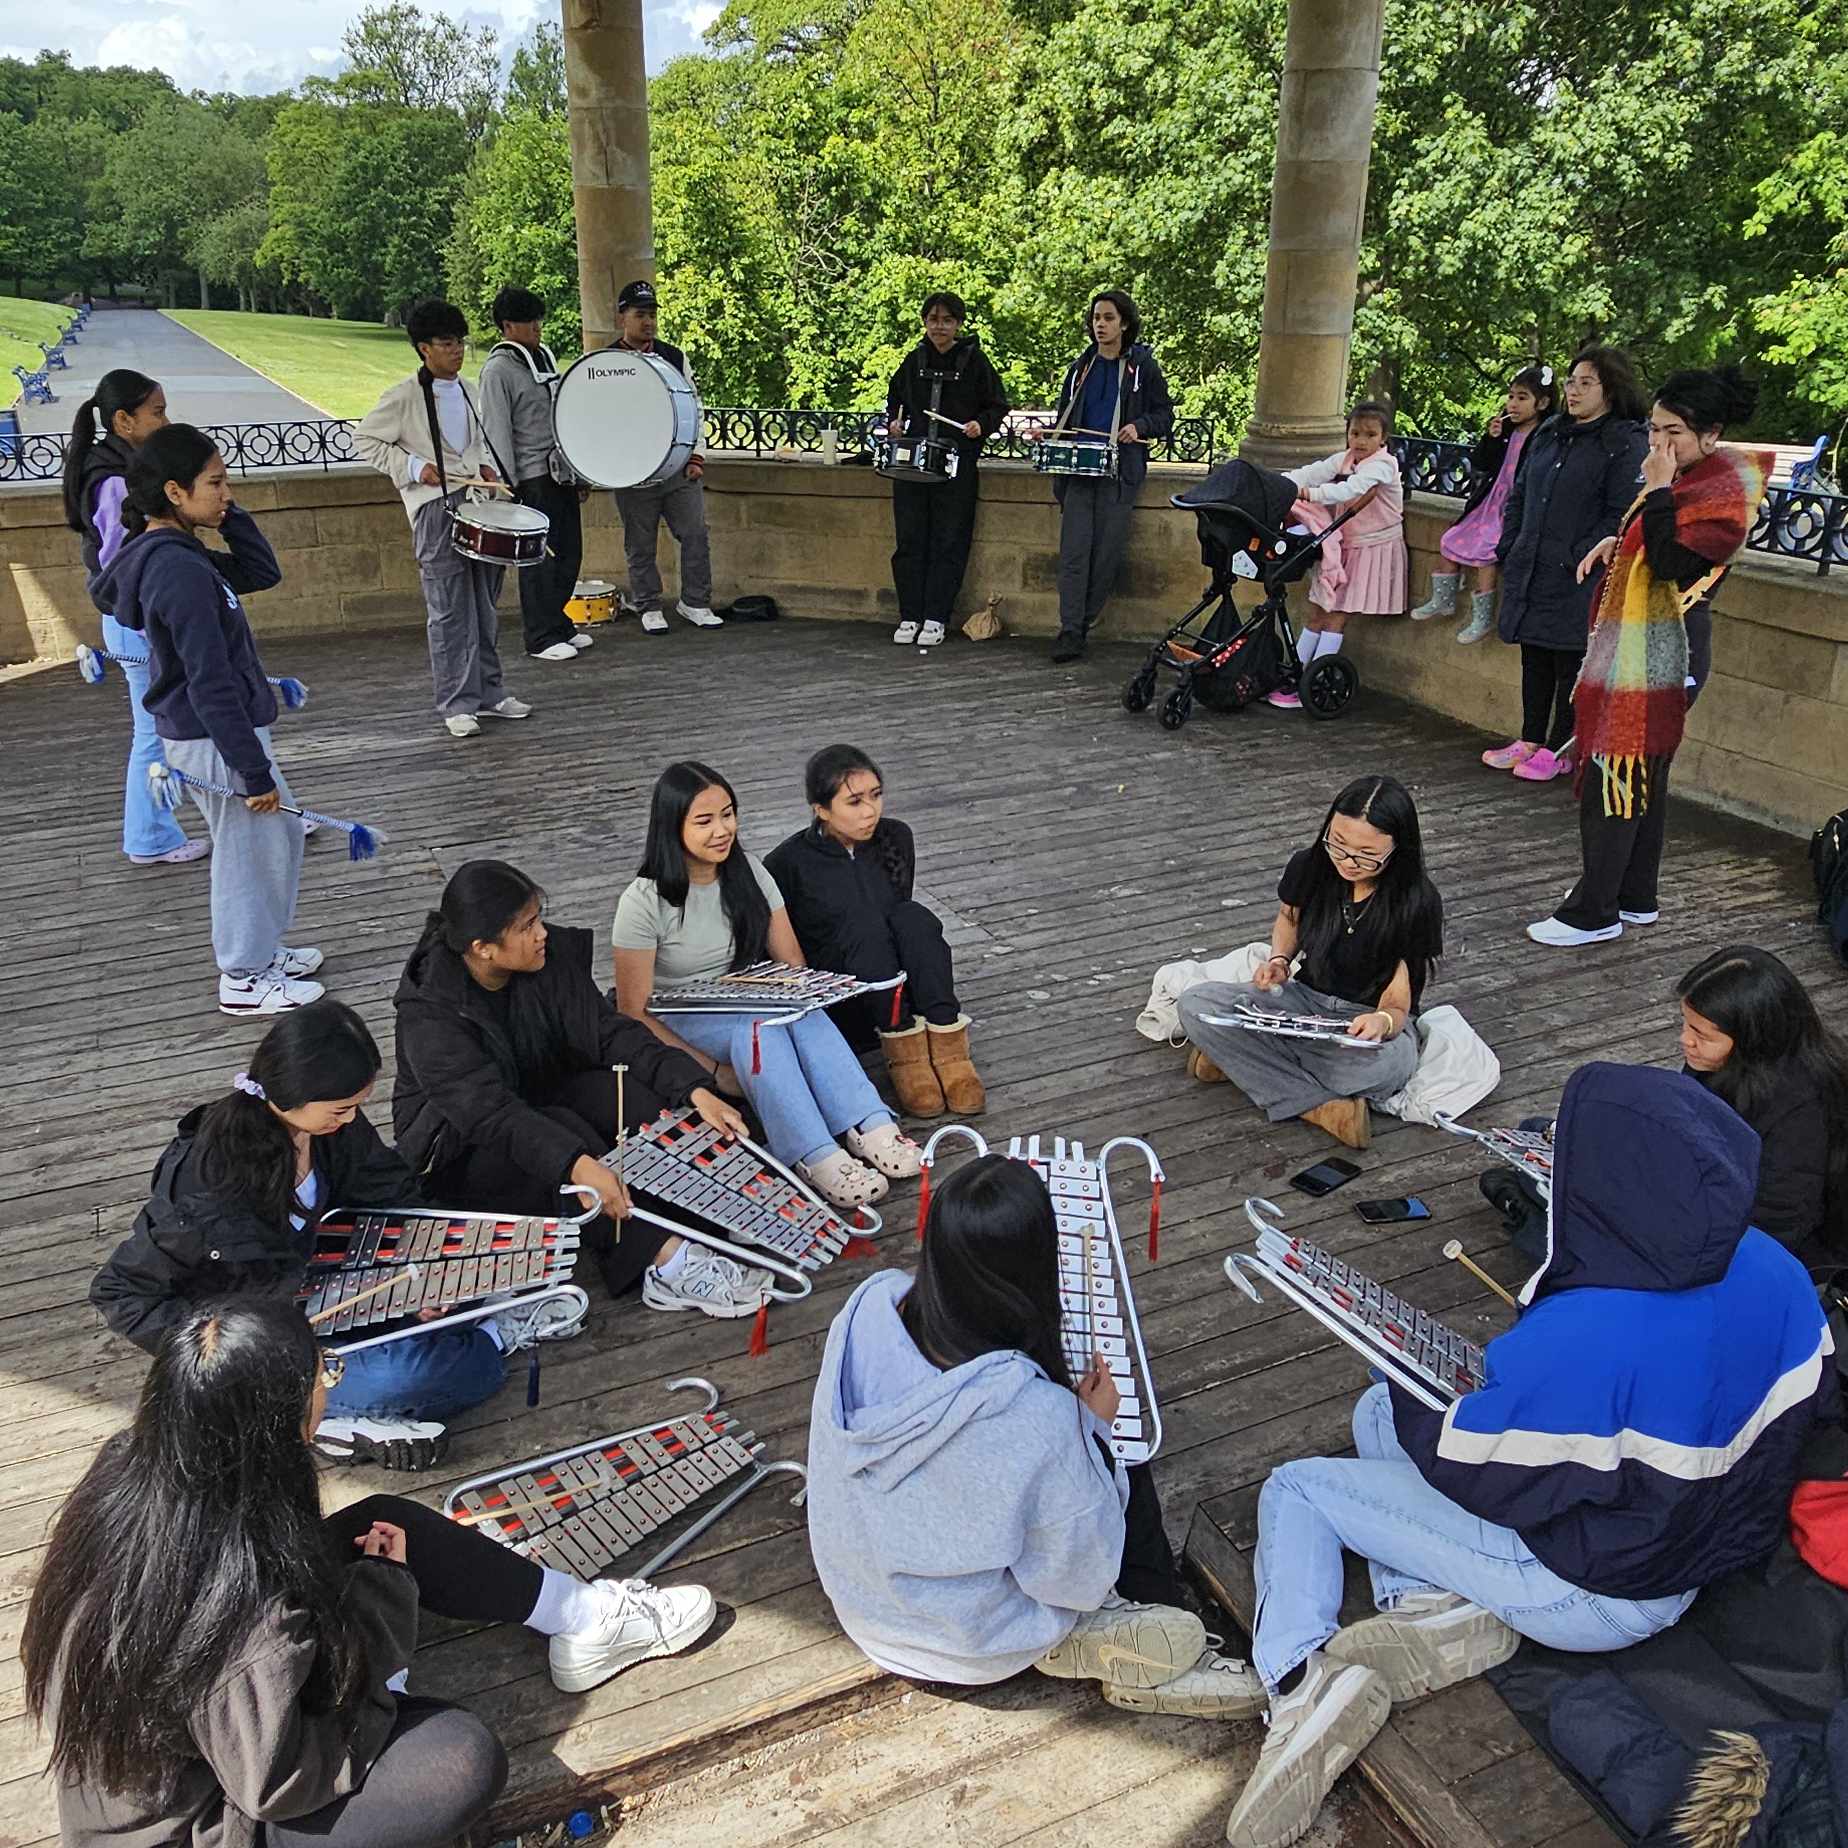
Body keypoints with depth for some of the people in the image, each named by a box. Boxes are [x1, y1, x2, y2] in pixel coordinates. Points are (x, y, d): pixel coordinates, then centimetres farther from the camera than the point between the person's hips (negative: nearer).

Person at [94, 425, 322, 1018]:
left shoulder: (169, 555, 5)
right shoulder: (182, 571, -24)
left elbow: (262, 572, 14)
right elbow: (210, 686, -25)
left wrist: (227, 514, 0)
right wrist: (254, 770, -21)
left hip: (205, 731, 10)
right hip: (214, 739, -10)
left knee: (279, 832, 22)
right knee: (250, 851, 5)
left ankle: (259, 951, 35)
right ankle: (244, 979, 21)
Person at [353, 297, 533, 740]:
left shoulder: (465, 389, 13)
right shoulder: (405, 396, -7)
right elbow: (364, 439, -3)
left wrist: (487, 465, 8)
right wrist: (413, 467, -11)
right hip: (437, 508, -7)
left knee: (485, 607, 12)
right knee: (450, 612, -4)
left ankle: (489, 692, 22)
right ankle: (457, 704, 2)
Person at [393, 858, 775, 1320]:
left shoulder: (550, 957, -11)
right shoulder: (427, 1014, -27)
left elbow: (609, 1032, -15)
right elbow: (489, 1110, -37)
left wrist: (695, 1090, -28)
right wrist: (577, 1165, -52)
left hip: (537, 1100, 5)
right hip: (461, 1147, -5)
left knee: (634, 1092, -23)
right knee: (560, 1130, -34)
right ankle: (667, 1263, -39)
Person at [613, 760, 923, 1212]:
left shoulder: (749, 871, 0)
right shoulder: (644, 902, -14)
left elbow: (791, 960, 5)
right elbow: (634, 1013, -13)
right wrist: (713, 1070, -21)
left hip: (750, 1003, 4)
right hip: (680, 1024, -4)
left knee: (803, 1012, -30)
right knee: (757, 1025, -36)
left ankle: (868, 1127, -43)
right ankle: (815, 1158, -48)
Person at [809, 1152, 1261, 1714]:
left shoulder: (870, 1304, -23)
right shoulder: (1037, 1417, -37)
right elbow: (1079, 1577, -19)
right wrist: (1094, 1428, -9)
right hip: (968, 1646, -5)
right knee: (1127, 1471, 13)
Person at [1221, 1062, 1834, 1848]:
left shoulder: (1574, 1343, -38)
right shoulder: (1777, 1271, -15)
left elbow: (1470, 1476, -22)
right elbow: (1811, 1401, 5)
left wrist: (1410, 1391, -2)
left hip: (1596, 1596, -7)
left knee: (1295, 1489, 5)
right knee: (1380, 1413, 15)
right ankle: (1446, 1607, -1)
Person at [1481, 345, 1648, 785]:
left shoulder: (1626, 443, -8)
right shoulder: (1548, 434, 14)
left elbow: (1621, 514, -14)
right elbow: (1518, 496, 20)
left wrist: (1580, 558, -20)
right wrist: (1508, 549, 11)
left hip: (1579, 579, -7)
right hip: (1531, 569, 7)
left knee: (1571, 661, 1)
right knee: (1534, 658, 14)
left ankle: (1559, 750, 11)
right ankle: (1530, 740, 25)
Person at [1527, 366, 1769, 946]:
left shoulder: (1722, 493, -13)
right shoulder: (1678, 478, 13)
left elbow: (1670, 565, -23)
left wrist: (1659, 491, -19)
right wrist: (1614, 542, 6)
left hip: (1647, 654, -10)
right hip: (1629, 648, 10)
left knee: (1613, 777, -8)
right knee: (1640, 777, 15)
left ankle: (1594, 913, -2)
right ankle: (1635, 897, 25)